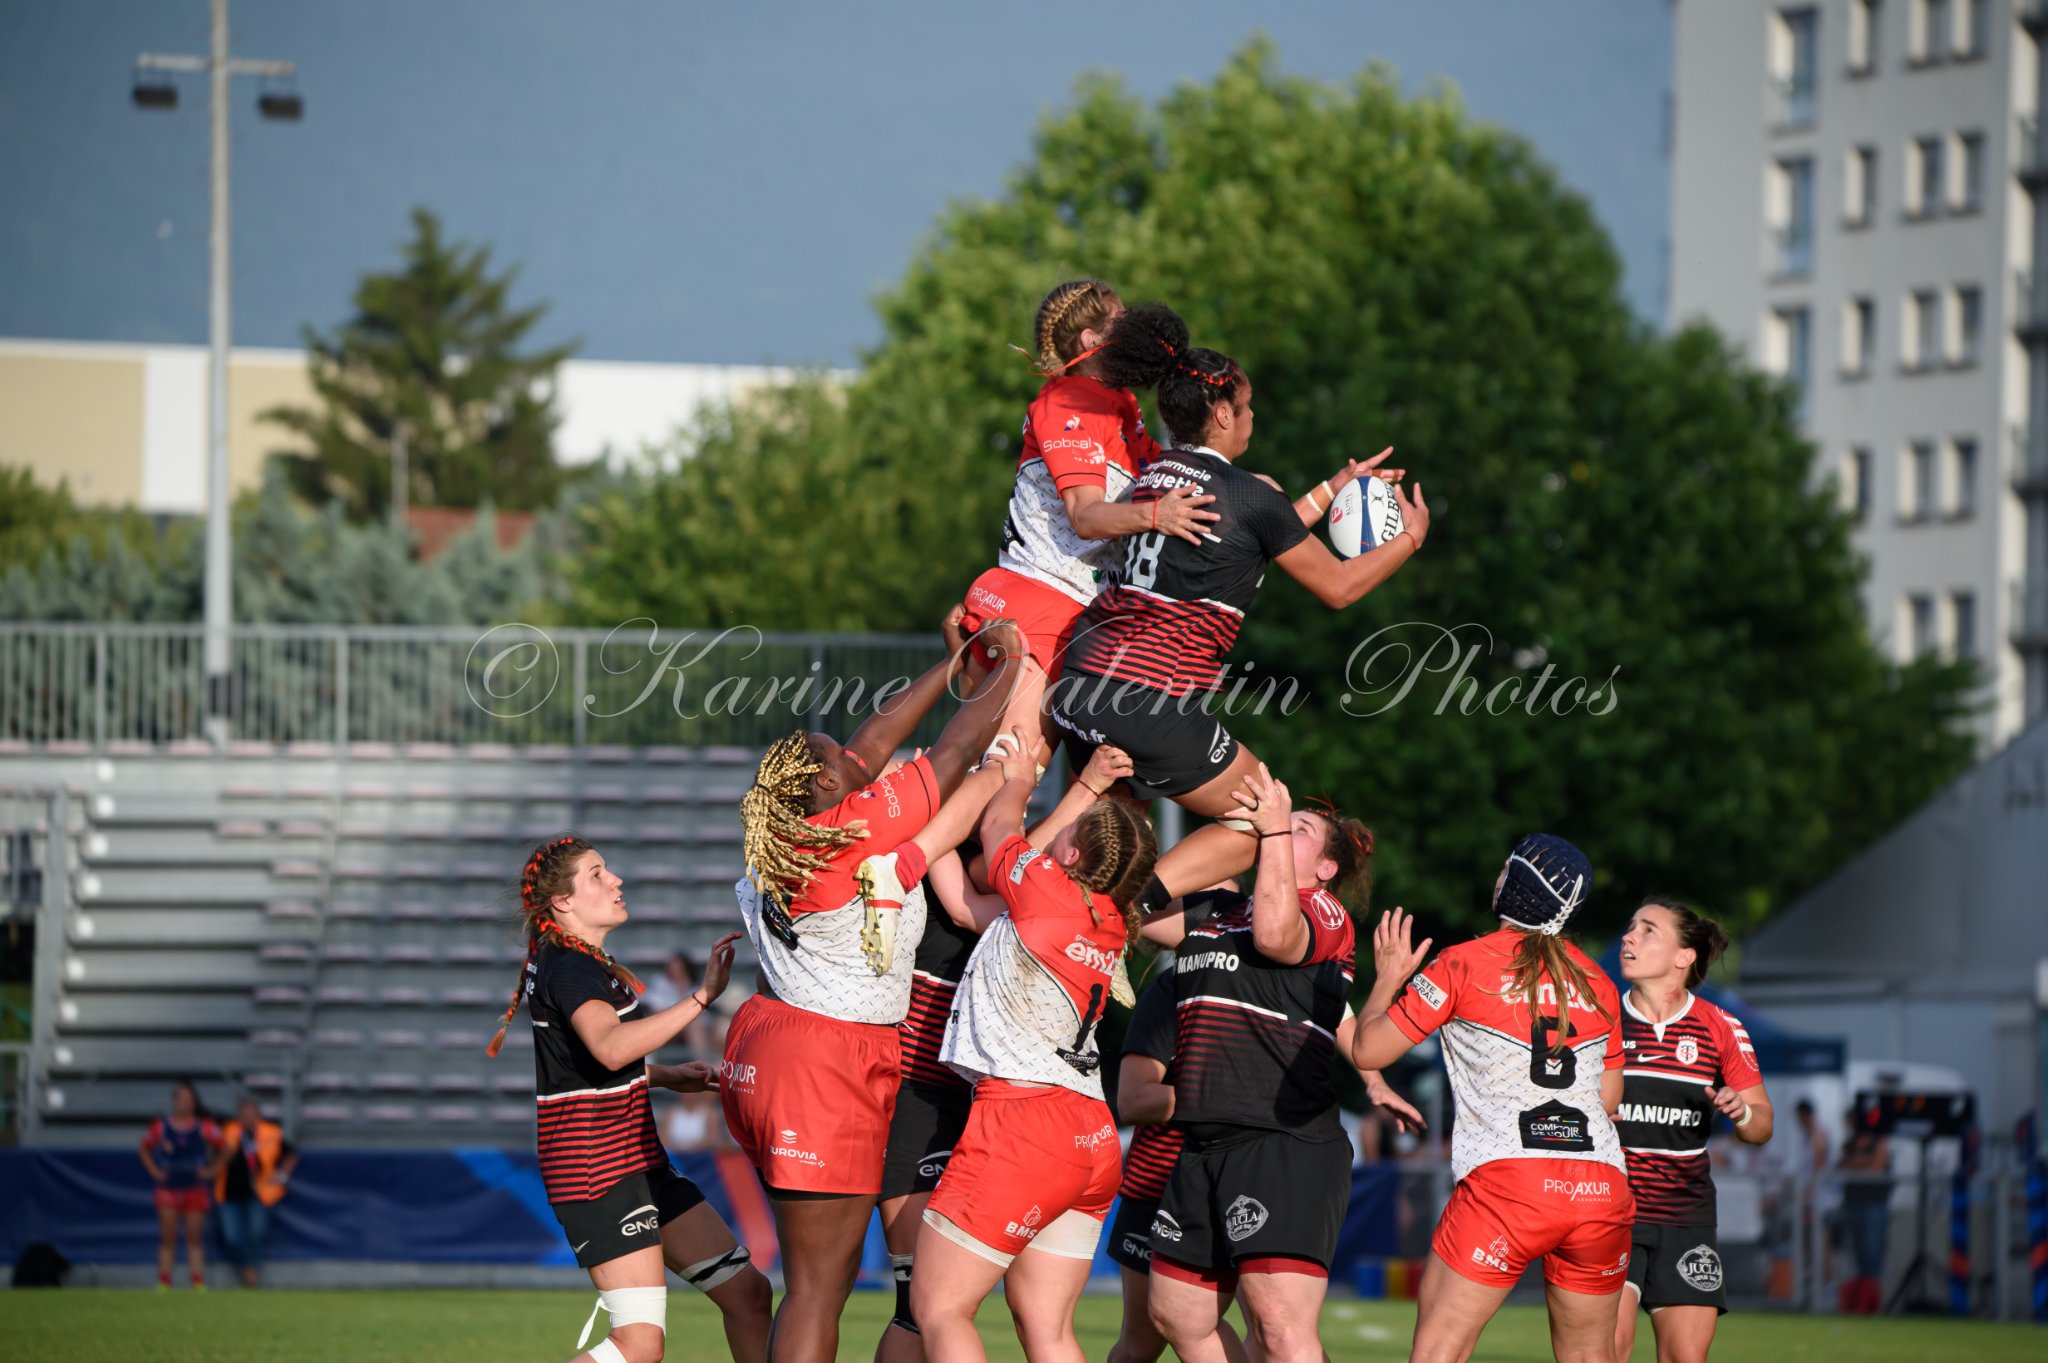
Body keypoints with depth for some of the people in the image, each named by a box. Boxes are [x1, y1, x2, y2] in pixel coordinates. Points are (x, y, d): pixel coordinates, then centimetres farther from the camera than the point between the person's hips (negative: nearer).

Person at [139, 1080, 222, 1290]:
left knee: (195, 1239, 0)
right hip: (168, 1190, 0)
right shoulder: (160, 1127, -1)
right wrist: (154, 1171, 3)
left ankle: (198, 1283, -1)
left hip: (195, 1189, 0)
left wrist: (211, 1170, 2)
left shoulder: (205, 1128, -1)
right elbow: (144, 1149, 13)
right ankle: (163, 1283, -2)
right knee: (168, 1239, -3)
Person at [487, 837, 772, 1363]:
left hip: (640, 1162, 10)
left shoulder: (584, 962, 14)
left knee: (746, 1291, 8)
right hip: (597, 1170, -10)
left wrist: (666, 1076, 17)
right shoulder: (567, 969, -17)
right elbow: (611, 1047, -36)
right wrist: (702, 996, -38)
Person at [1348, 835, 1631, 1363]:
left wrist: (1388, 978, 23)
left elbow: (1368, 1049, 7)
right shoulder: (1596, 983, 16)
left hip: (1506, 1179, -5)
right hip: (1601, 1183, 5)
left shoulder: (1464, 964, 3)